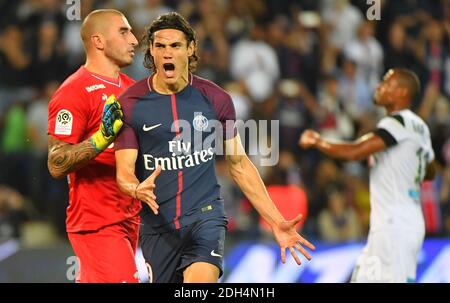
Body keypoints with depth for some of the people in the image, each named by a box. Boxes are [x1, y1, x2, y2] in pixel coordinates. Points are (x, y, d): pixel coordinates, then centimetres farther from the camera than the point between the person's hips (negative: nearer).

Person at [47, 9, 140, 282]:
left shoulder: (131, 88, 15)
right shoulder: (74, 92, -12)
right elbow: (56, 165, -18)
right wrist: (103, 137, -30)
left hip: (129, 218, 8)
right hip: (97, 225, -8)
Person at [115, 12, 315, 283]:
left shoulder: (215, 99, 1)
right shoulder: (130, 104, -3)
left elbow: (239, 165, 10)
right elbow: (124, 171, -6)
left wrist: (276, 222, 7)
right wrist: (138, 190, -32)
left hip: (205, 217, -1)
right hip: (157, 225, 1)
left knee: (201, 280, -27)